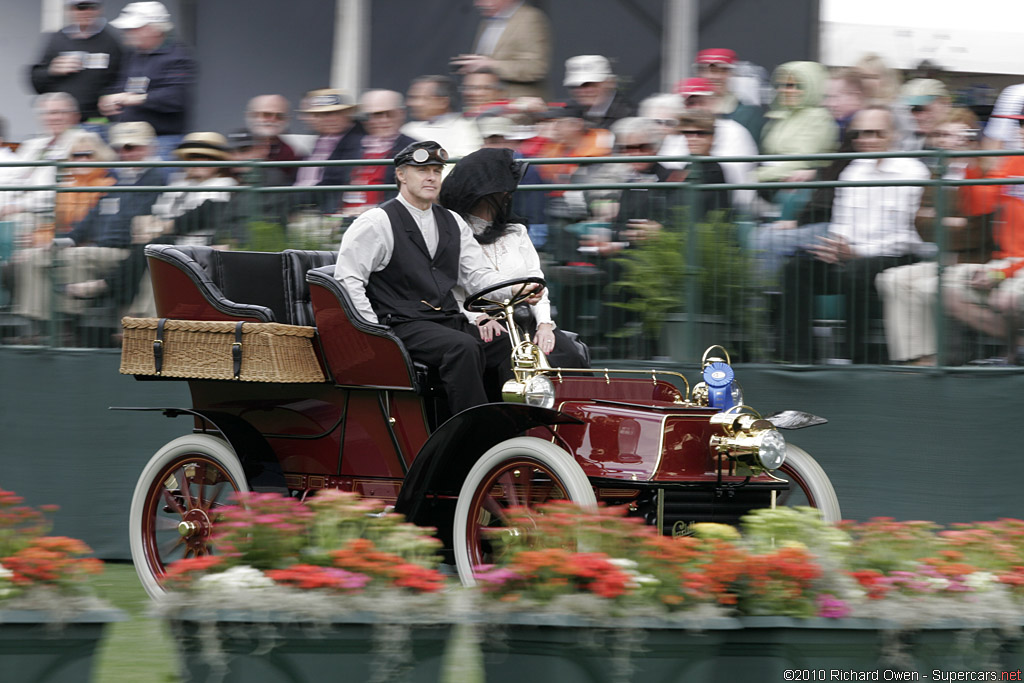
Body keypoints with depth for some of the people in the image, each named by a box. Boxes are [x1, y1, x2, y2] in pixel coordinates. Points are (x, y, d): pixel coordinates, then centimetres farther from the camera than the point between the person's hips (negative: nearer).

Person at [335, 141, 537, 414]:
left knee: (511, 347, -17)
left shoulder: (452, 223, 21)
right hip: (404, 326, -7)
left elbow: (478, 274, 16)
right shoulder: (376, 223, 1)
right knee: (464, 348, -34)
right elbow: (347, 278, -4)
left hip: (451, 321, 7)